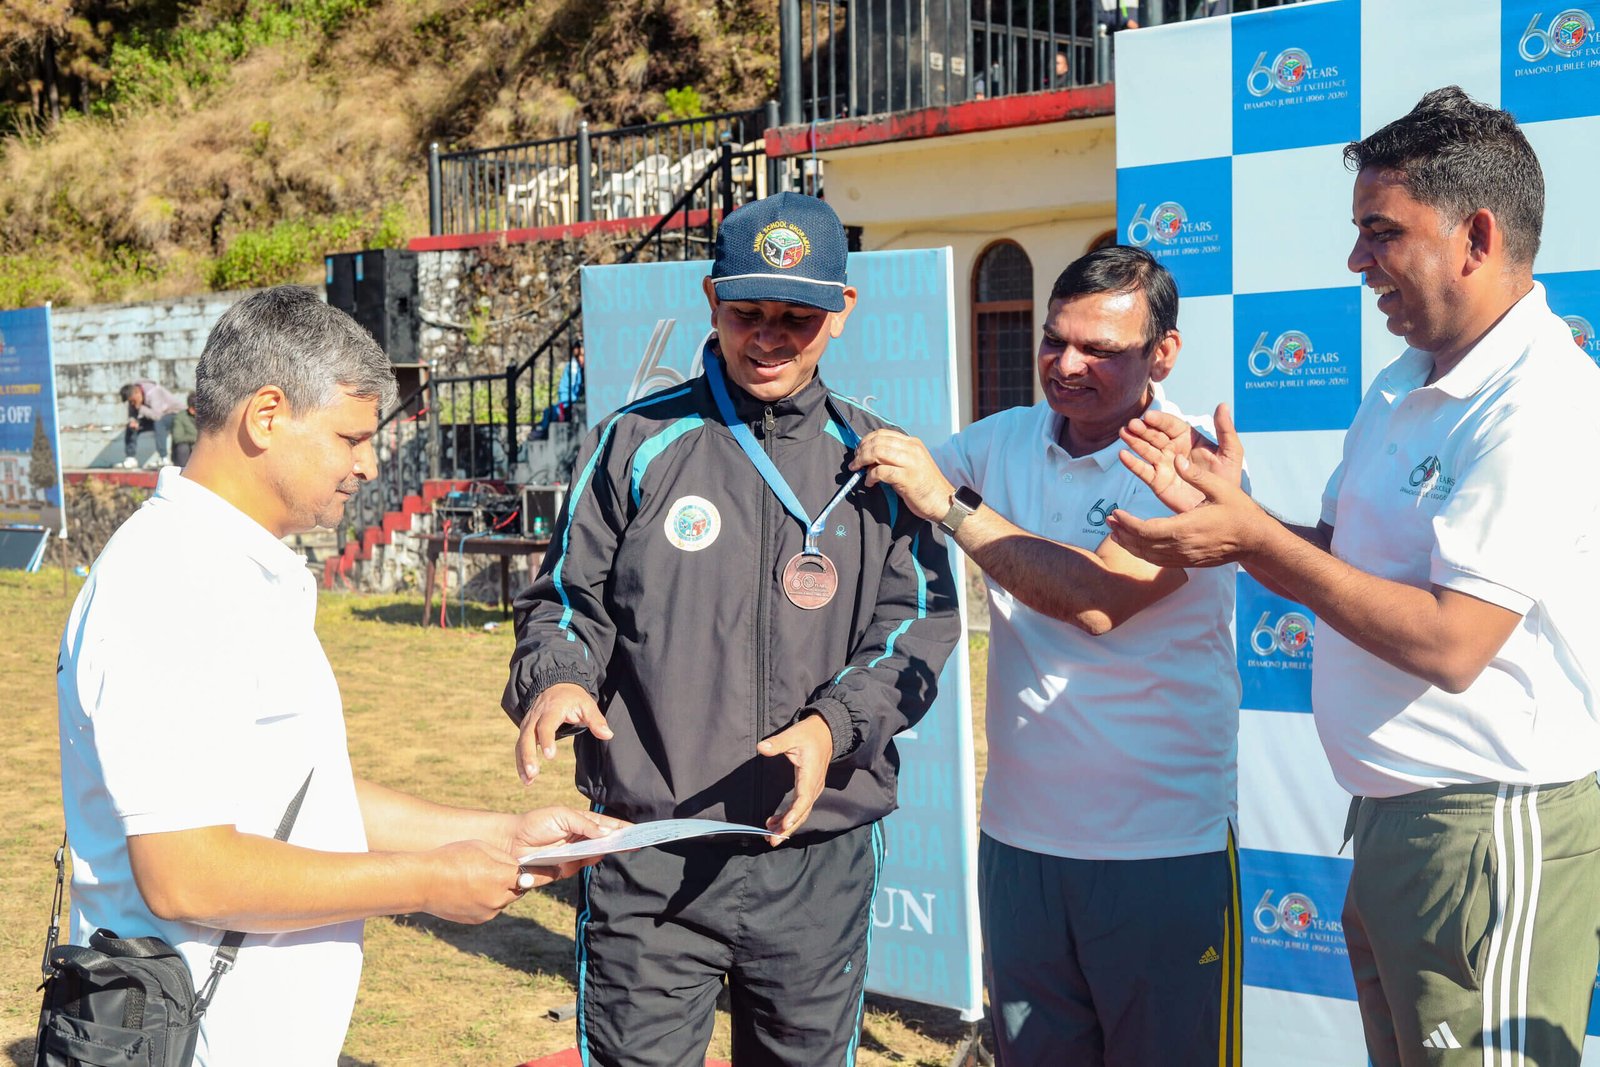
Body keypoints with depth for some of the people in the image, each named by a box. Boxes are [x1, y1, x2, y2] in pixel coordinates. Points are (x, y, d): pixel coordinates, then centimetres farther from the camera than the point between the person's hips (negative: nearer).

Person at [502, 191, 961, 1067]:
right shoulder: (637, 444, 4)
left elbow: (917, 626, 2)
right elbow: (568, 598, 7)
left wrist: (833, 726, -15)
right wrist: (553, 681, -15)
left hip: (819, 856, 2)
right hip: (648, 860, -1)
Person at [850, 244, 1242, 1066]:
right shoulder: (1006, 441, 5)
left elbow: (1100, 599, -27)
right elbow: (890, 490, 13)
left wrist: (950, 505, -25)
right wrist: (870, 452, -10)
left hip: (1164, 848, -5)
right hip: (1020, 834, 6)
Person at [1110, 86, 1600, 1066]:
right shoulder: (1406, 387, 12)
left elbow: (1451, 643, -25)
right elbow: (1347, 561, 16)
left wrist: (1253, 540, -22)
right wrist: (1218, 502, 0)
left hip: (1490, 828, -9)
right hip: (1392, 807, 10)